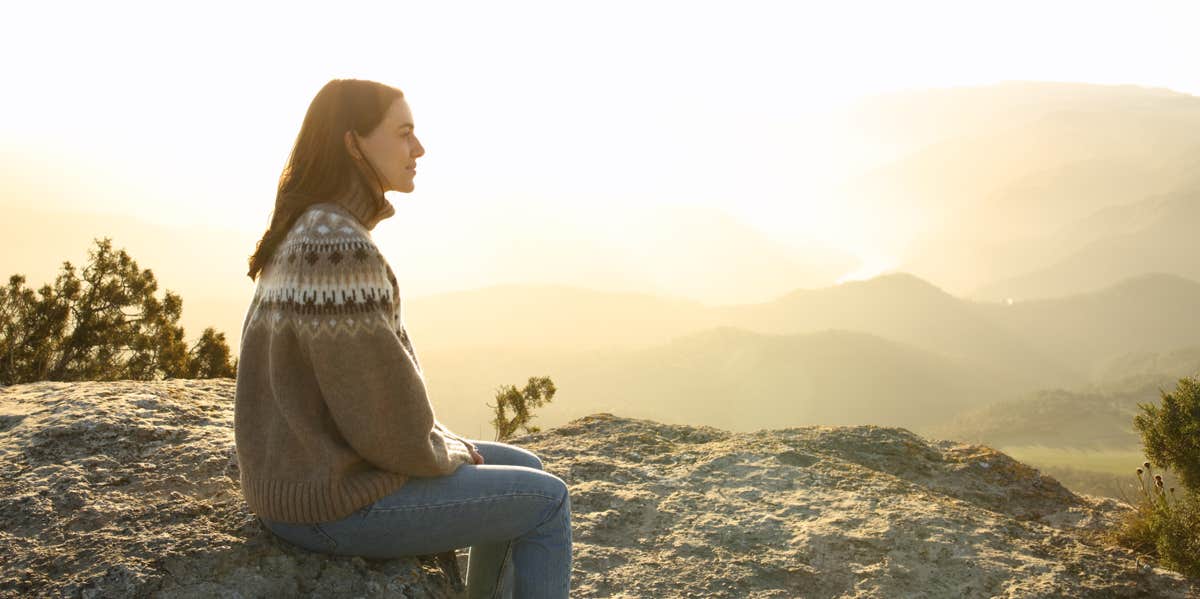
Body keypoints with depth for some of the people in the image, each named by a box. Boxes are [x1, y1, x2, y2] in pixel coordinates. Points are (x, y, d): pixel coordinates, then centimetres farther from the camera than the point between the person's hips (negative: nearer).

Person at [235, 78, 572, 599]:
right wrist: (444, 453, -5)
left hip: (315, 469, 10)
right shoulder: (339, 247, -26)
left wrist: (442, 441, 9)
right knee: (547, 502, 3)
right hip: (339, 499, -10)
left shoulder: (309, 233, 8)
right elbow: (383, 415, -24)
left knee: (523, 469, 21)